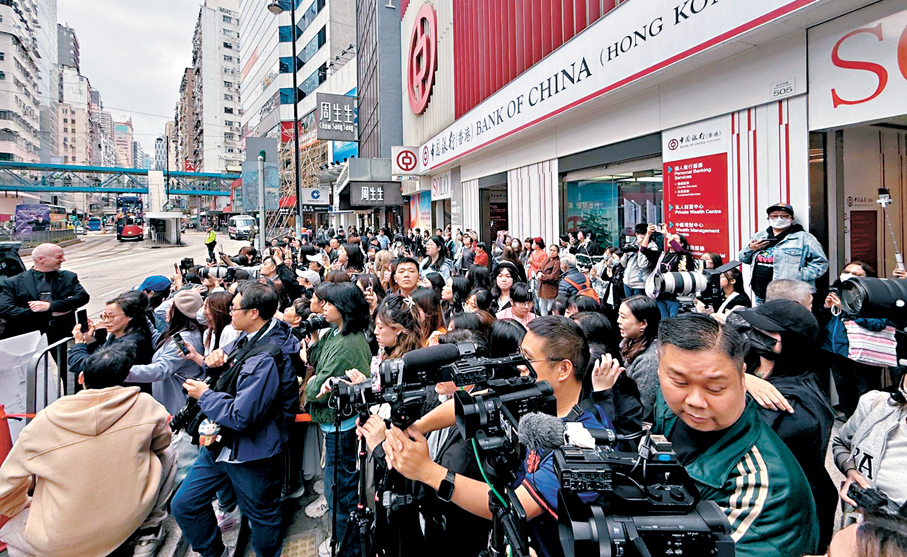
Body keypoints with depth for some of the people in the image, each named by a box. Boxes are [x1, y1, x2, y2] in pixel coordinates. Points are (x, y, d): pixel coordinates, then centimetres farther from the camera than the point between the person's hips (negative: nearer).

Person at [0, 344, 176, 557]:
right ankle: (149, 531, 20)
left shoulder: (45, 422, -12)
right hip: (127, 521, -1)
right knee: (166, 454, 19)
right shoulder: (144, 405, -15)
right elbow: (161, 442, 6)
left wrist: (25, 504, 23)